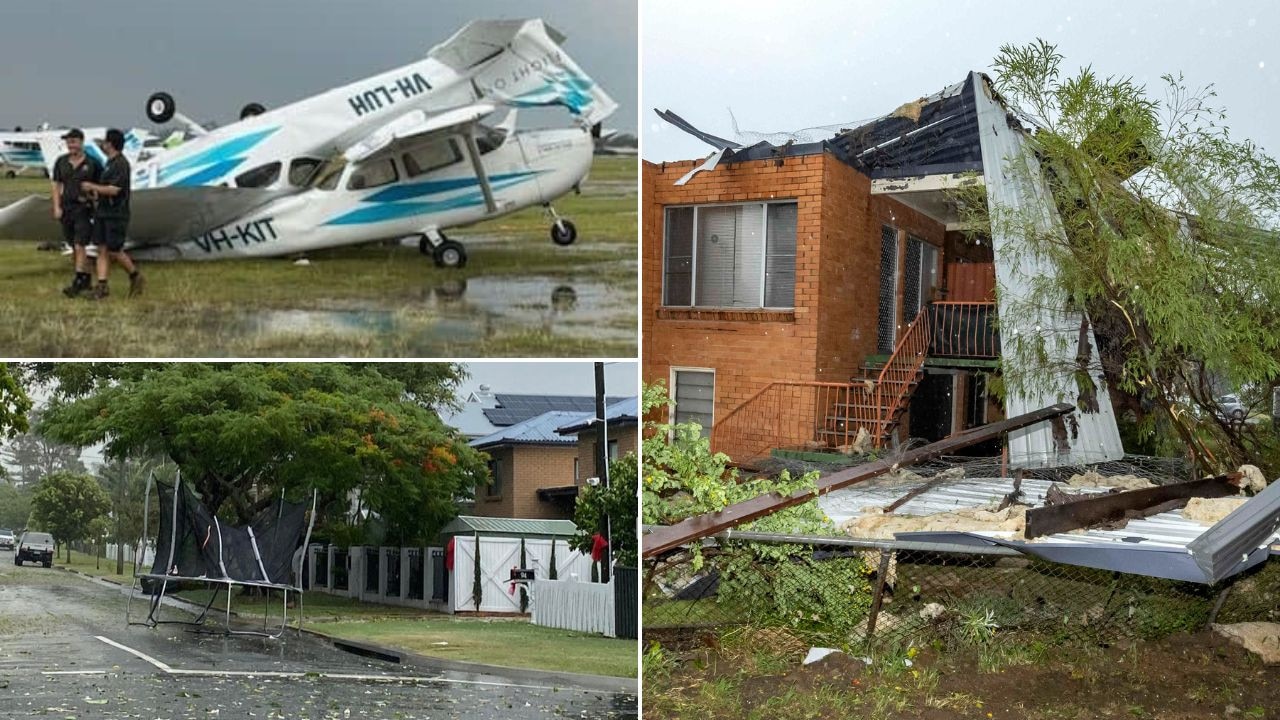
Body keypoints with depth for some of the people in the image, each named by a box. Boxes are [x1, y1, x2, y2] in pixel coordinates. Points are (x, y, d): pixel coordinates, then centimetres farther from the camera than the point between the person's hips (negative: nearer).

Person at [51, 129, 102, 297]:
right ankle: (85, 278, 22)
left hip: (84, 209, -5)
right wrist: (57, 207, 1)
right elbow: (57, 186, 9)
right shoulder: (61, 162, 6)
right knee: (74, 247, 10)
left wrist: (92, 194, -14)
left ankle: (77, 283, -12)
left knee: (79, 246, -11)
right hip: (66, 208, 5)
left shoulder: (92, 163, -5)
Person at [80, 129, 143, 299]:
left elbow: (113, 190, -22)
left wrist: (92, 186, -13)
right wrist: (97, 193, 12)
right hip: (103, 213, 9)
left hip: (116, 215, -9)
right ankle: (102, 286, 2)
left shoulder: (121, 164, -16)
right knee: (102, 250, 3)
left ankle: (135, 276, 16)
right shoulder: (109, 162, 15)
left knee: (115, 251, -5)